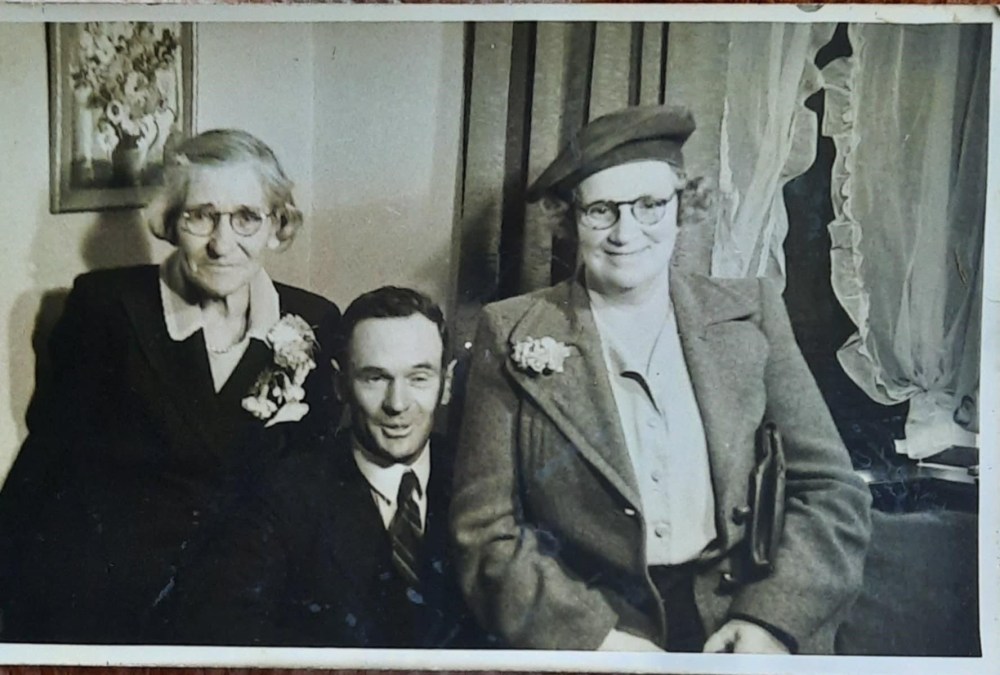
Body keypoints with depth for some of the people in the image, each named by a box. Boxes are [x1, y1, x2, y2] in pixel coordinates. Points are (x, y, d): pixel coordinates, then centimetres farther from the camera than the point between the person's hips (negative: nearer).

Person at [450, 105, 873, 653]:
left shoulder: (749, 315, 6)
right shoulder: (514, 335, 1)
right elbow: (485, 530, -2)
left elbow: (832, 490, 4)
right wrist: (594, 636, -14)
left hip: (740, 630, 2)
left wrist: (771, 619, -10)